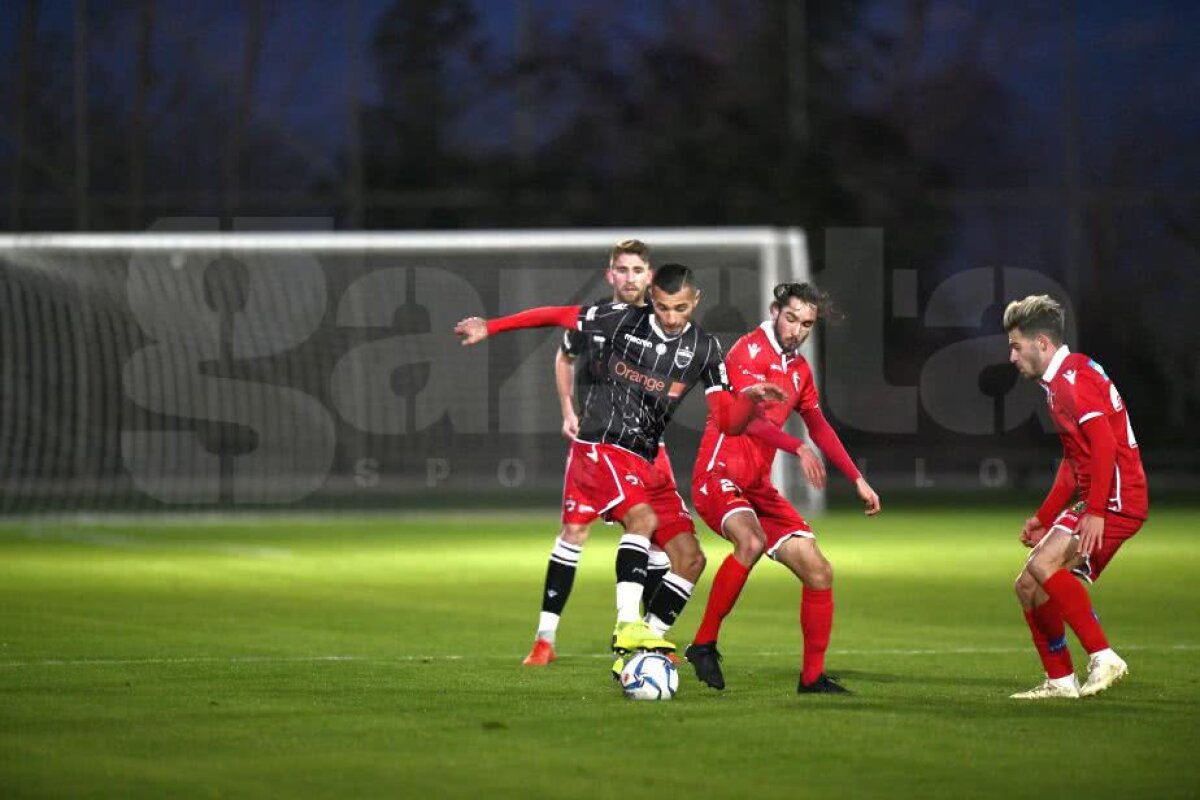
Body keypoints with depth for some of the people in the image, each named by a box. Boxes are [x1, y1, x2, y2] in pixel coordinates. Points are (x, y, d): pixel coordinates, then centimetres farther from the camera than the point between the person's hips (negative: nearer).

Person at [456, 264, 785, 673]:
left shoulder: (703, 349, 3)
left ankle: (640, 649, 3)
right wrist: (490, 327, 5)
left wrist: (749, 398, -22)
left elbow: (727, 420, -1)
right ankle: (628, 627, -36)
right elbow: (556, 315, 5)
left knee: (690, 558, -4)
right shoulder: (620, 319, -5)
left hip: (645, 463, 6)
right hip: (599, 449, -5)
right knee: (644, 517, -32)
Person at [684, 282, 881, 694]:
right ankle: (704, 644, -25)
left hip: (758, 487, 8)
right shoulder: (749, 350, -10)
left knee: (818, 571, 0)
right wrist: (798, 449, -32)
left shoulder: (799, 370, 15)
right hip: (718, 474, -8)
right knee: (752, 541, -37)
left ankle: (812, 676, 10)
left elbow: (819, 428, 27)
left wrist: (858, 480, 24)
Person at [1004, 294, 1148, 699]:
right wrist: (1044, 517, 27)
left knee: (1043, 564, -28)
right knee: (1028, 586, 9)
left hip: (1116, 498, -11)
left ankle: (1103, 657, -25)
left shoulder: (1074, 378, -13)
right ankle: (1060, 680, 15)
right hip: (1093, 501, 11)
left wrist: (1095, 512, -30)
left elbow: (1104, 442, -25)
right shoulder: (1060, 382, 20)